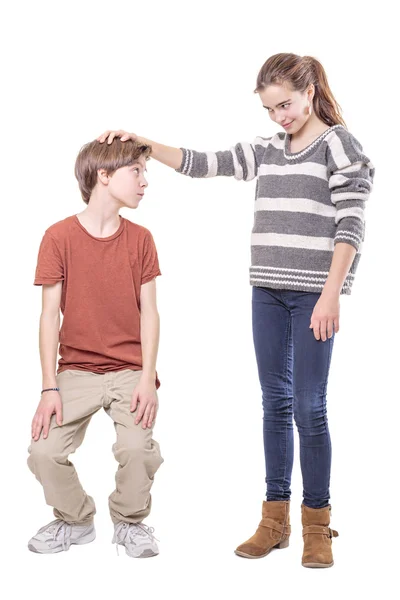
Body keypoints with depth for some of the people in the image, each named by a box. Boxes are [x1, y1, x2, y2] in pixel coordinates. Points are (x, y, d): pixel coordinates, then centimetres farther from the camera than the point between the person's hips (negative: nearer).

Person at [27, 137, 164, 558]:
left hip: (131, 371, 1)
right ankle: (75, 521, 14)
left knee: (138, 447, -23)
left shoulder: (140, 239, 2)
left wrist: (147, 378, -10)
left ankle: (129, 522, 10)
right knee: (44, 450, -18)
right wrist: (50, 387, -10)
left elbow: (149, 311, 1)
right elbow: (50, 314, -5)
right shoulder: (59, 236, -5)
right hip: (76, 371, 0)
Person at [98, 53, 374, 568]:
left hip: (314, 294, -5)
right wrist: (140, 142, 4)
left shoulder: (339, 143, -2)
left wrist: (331, 295, -16)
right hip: (267, 291, 5)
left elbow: (350, 225, -9)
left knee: (308, 407, -3)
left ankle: (316, 525, 10)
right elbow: (202, 163, 14)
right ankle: (275, 520, 17)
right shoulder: (265, 151, 14)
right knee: (275, 403, 8)